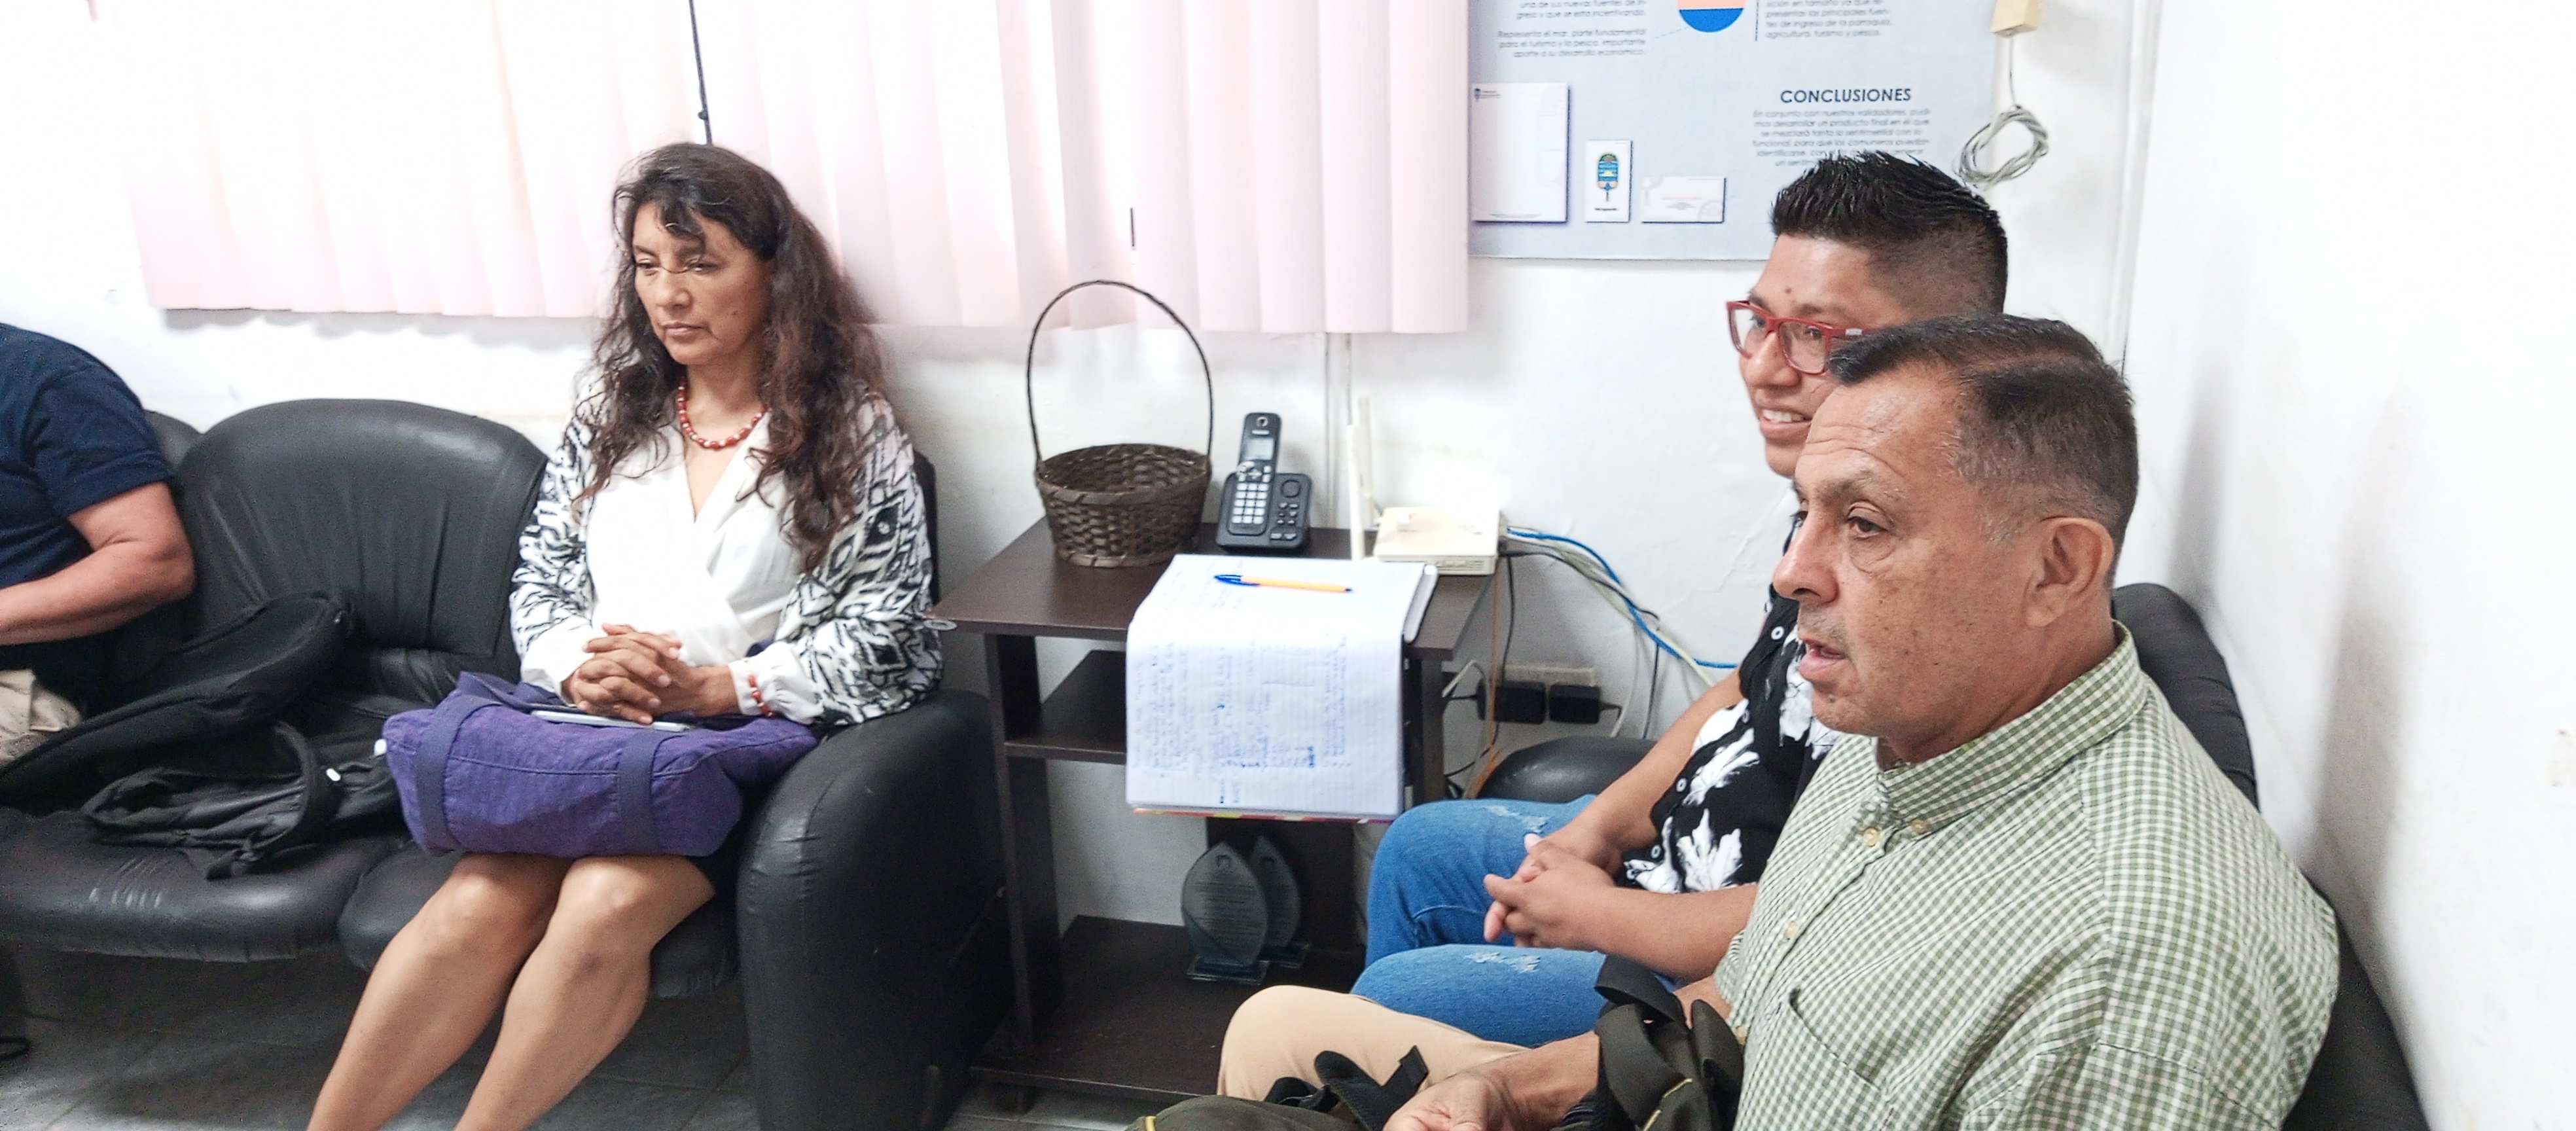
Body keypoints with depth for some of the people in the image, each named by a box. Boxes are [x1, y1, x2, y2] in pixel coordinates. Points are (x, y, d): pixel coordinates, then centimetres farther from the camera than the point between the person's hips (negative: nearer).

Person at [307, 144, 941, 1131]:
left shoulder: (852, 431, 2)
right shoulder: (610, 419, 16)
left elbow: (884, 633, -5)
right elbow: (538, 582, 15)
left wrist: (712, 687, -15)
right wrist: (578, 668, -8)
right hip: (590, 734, 4)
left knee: (607, 903, -30)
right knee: (476, 907, -24)